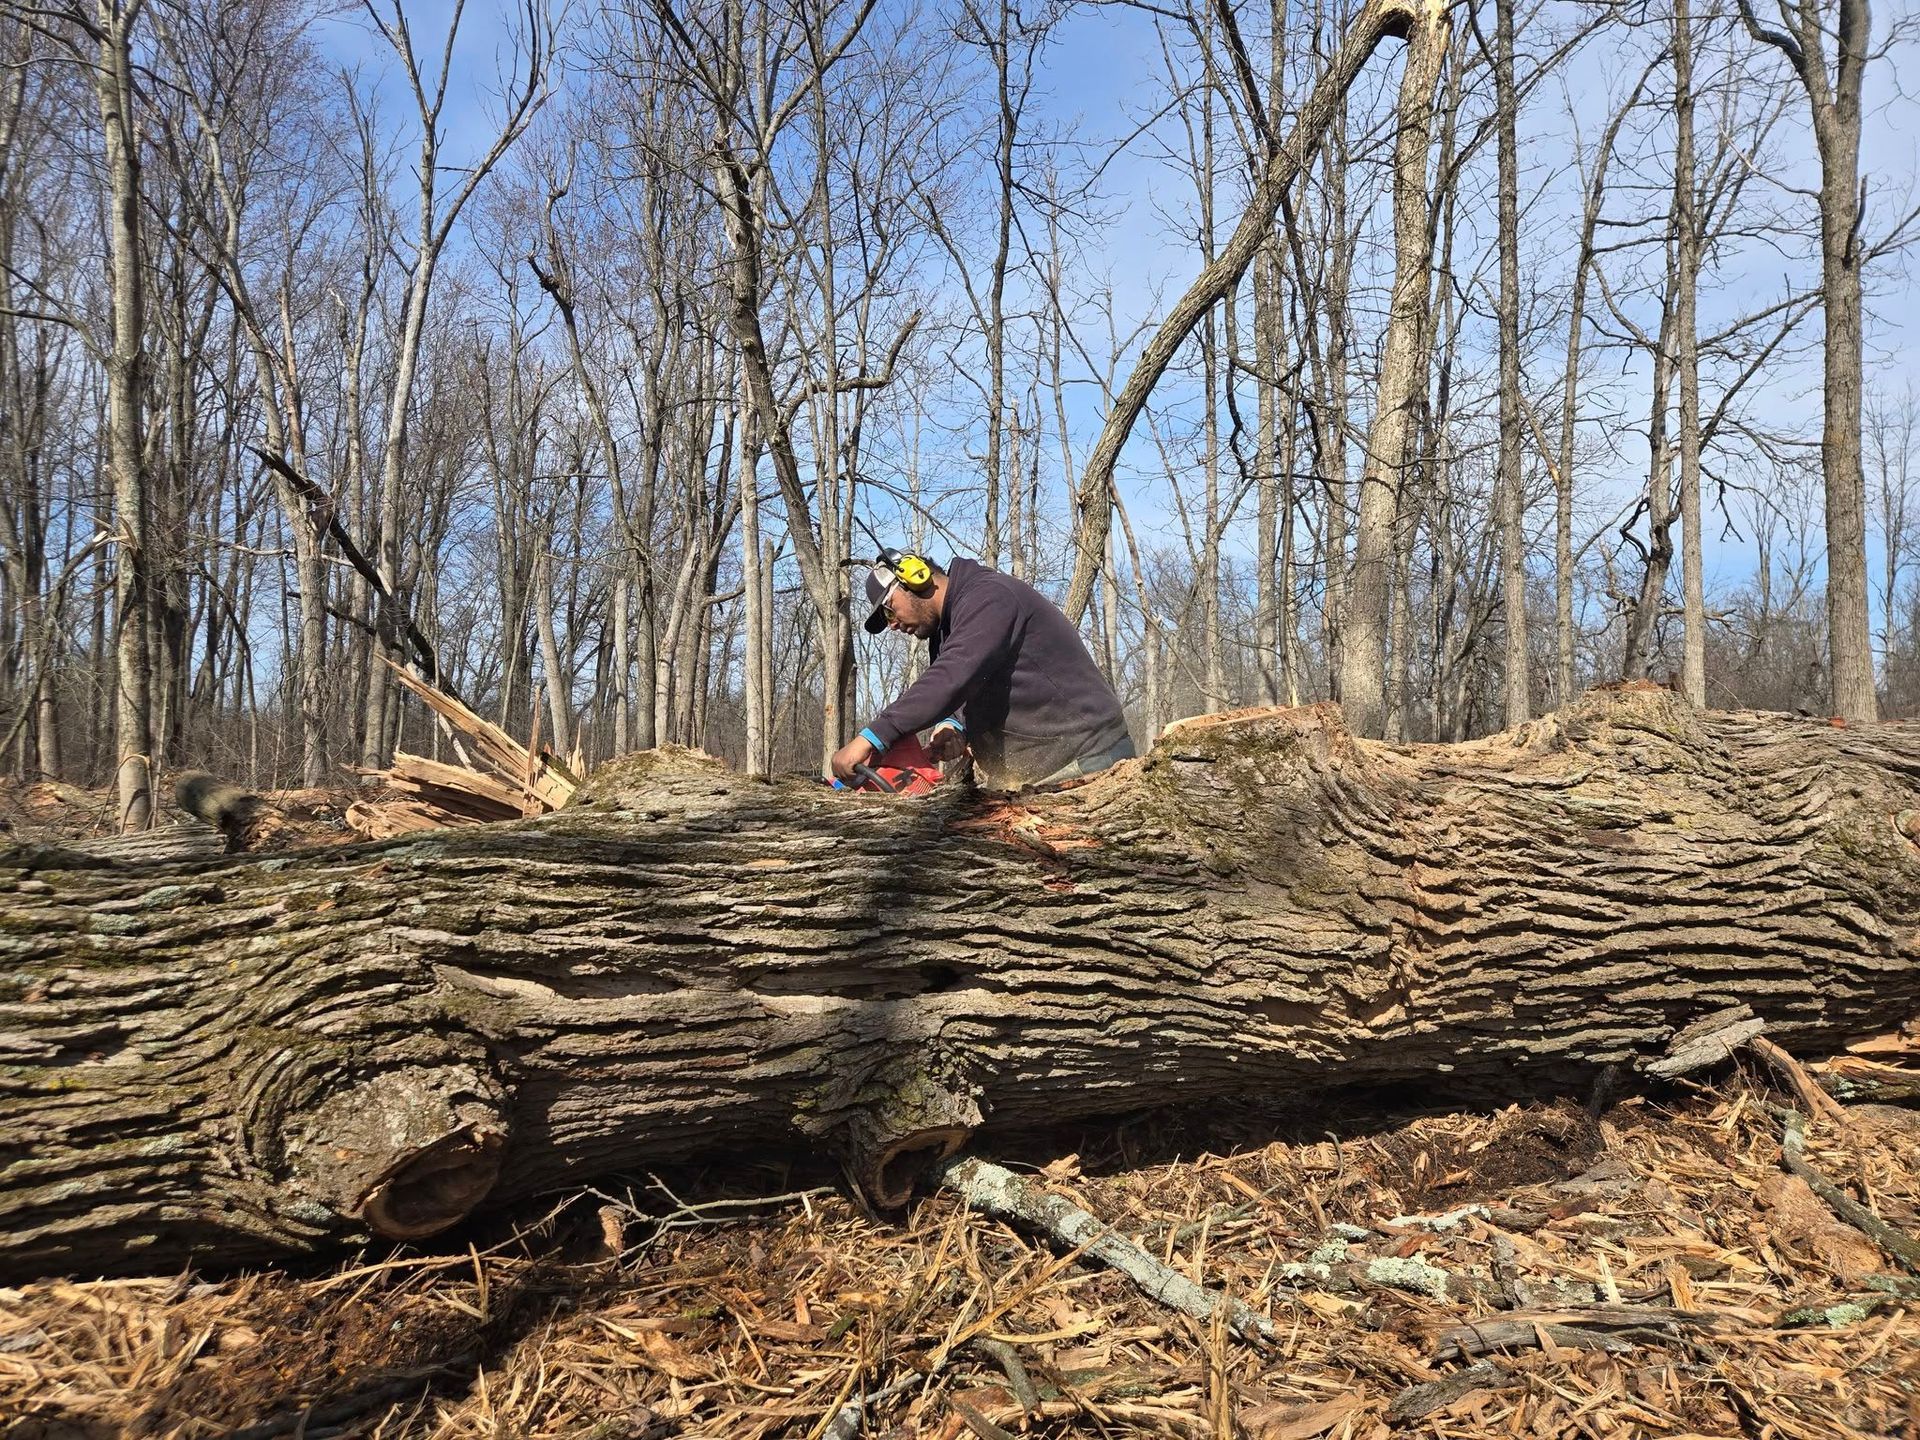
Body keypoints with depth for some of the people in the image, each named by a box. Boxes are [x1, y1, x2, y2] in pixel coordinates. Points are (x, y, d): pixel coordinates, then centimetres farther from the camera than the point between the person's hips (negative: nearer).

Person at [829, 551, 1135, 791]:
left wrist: (871, 738, -35)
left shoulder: (987, 597, -15)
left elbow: (953, 678, -30)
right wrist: (955, 726, -11)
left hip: (1085, 764, -9)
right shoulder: (947, 627, 18)